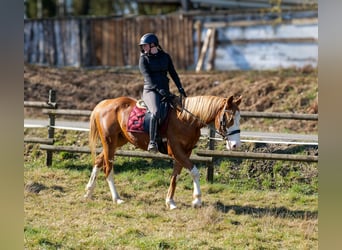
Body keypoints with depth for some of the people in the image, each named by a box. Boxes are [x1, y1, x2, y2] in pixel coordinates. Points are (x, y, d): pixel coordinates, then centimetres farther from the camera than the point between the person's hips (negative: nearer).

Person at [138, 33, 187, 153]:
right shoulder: (144, 59, 2)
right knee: (156, 112, -31)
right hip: (151, 90, -5)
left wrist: (180, 88, 1)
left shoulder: (165, 57, 13)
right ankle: (152, 142, -35)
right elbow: (147, 76, -10)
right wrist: (158, 89, -23)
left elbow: (173, 73, 14)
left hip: (165, 91, 5)